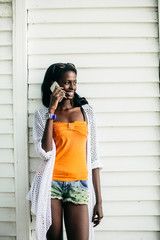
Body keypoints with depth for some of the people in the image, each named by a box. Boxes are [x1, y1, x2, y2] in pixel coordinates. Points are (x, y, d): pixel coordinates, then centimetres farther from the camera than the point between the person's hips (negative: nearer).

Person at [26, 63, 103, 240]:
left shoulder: (86, 112, 9)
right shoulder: (42, 114, 5)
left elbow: (93, 157, 8)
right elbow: (45, 153, -11)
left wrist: (99, 200, 5)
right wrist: (52, 111, -10)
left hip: (78, 185, 1)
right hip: (51, 184, -1)